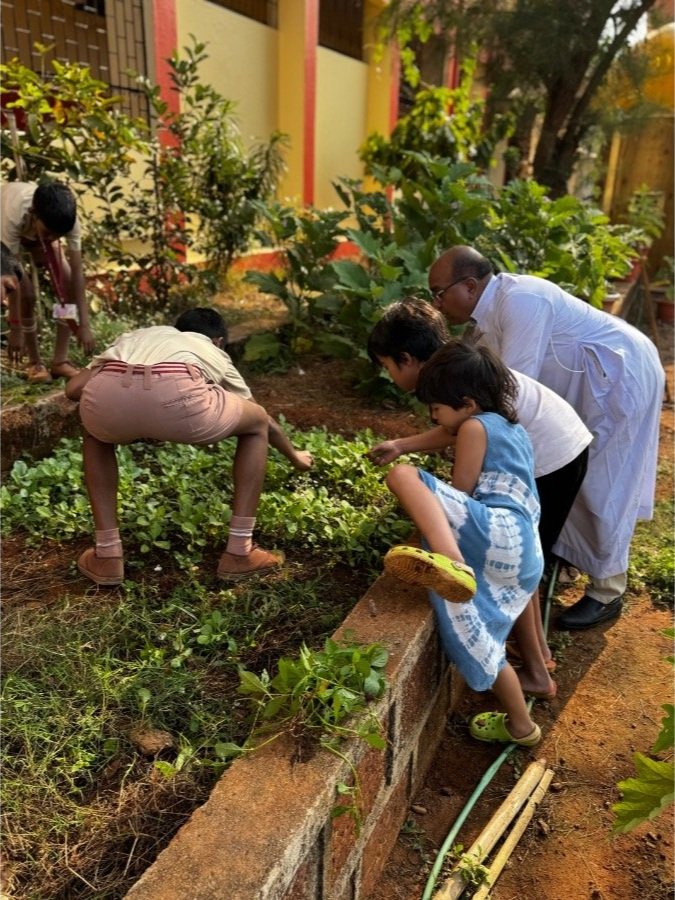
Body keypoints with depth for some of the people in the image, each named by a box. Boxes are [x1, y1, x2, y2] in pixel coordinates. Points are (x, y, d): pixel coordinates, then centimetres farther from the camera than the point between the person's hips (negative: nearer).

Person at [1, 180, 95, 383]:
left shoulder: (66, 217, -36)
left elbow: (77, 271, -33)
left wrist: (84, 324, -35)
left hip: (35, 229, 3)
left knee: (67, 282, -16)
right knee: (26, 294, -20)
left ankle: (60, 361, -8)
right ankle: (35, 363, 0)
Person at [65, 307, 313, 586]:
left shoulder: (137, 336, 42)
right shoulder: (214, 354, 39)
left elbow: (73, 388, 31)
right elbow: (266, 423, 50)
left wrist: (129, 423, 44)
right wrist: (295, 456, 68)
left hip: (104, 396, 3)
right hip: (177, 395, -2)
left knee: (97, 435, 39)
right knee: (256, 424, 28)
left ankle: (107, 556, 32)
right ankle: (239, 553, 27)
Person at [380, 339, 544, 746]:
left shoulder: (475, 426, -1)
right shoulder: (510, 427, 26)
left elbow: (460, 496, -2)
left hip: (499, 533, -9)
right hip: (523, 558, 9)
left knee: (402, 475, -19)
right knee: (482, 644, 19)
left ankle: (451, 562, -39)